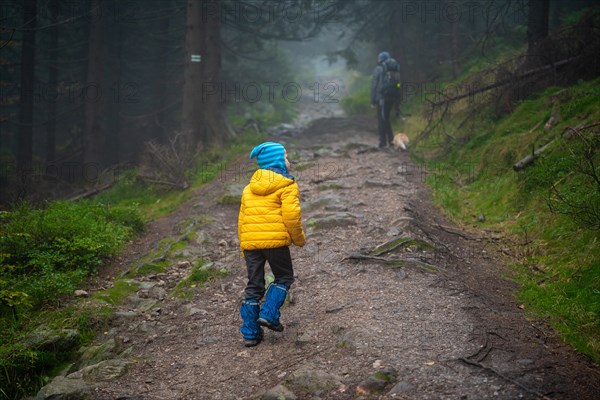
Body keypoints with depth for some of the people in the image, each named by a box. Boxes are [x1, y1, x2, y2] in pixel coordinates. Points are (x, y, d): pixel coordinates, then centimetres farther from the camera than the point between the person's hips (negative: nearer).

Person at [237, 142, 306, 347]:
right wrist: (298, 238, 3)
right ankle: (269, 315, 0)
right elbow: (291, 215, -12)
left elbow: (242, 219, 17)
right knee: (284, 277, 16)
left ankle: (250, 333, 11)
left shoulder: (249, 188, 17)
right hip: (275, 240, -5)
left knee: (253, 285, 11)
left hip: (250, 242, 5)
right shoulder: (286, 185, -2)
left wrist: (244, 247, 23)